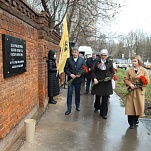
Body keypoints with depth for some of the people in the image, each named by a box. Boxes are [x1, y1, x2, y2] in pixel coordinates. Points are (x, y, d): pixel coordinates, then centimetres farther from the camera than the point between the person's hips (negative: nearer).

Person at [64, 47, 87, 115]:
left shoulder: (82, 60, 1)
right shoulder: (69, 60, 0)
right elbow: (65, 69, 1)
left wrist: (80, 74, -13)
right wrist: (70, 74, -14)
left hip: (78, 79, 1)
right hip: (70, 79, -1)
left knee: (78, 93, 13)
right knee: (69, 94, -2)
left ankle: (78, 106, 32)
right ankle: (69, 109, 5)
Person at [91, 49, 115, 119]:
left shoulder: (109, 63, 3)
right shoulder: (97, 62, 1)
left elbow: (112, 72, 7)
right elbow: (93, 71, 2)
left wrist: (109, 78, -11)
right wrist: (94, 78, -13)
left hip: (106, 82, 0)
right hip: (98, 81, 0)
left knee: (105, 98, 1)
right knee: (97, 96, 16)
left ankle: (104, 113, 10)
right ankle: (97, 107, 43)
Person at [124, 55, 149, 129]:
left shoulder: (144, 70, -1)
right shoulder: (129, 70, 1)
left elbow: (147, 80, -1)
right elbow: (125, 79, 3)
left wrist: (140, 85, -15)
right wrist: (130, 84, -15)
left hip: (140, 91, 0)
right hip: (131, 91, 0)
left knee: (139, 106, 7)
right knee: (130, 107, -2)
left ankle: (136, 119, 32)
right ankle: (131, 123, 8)